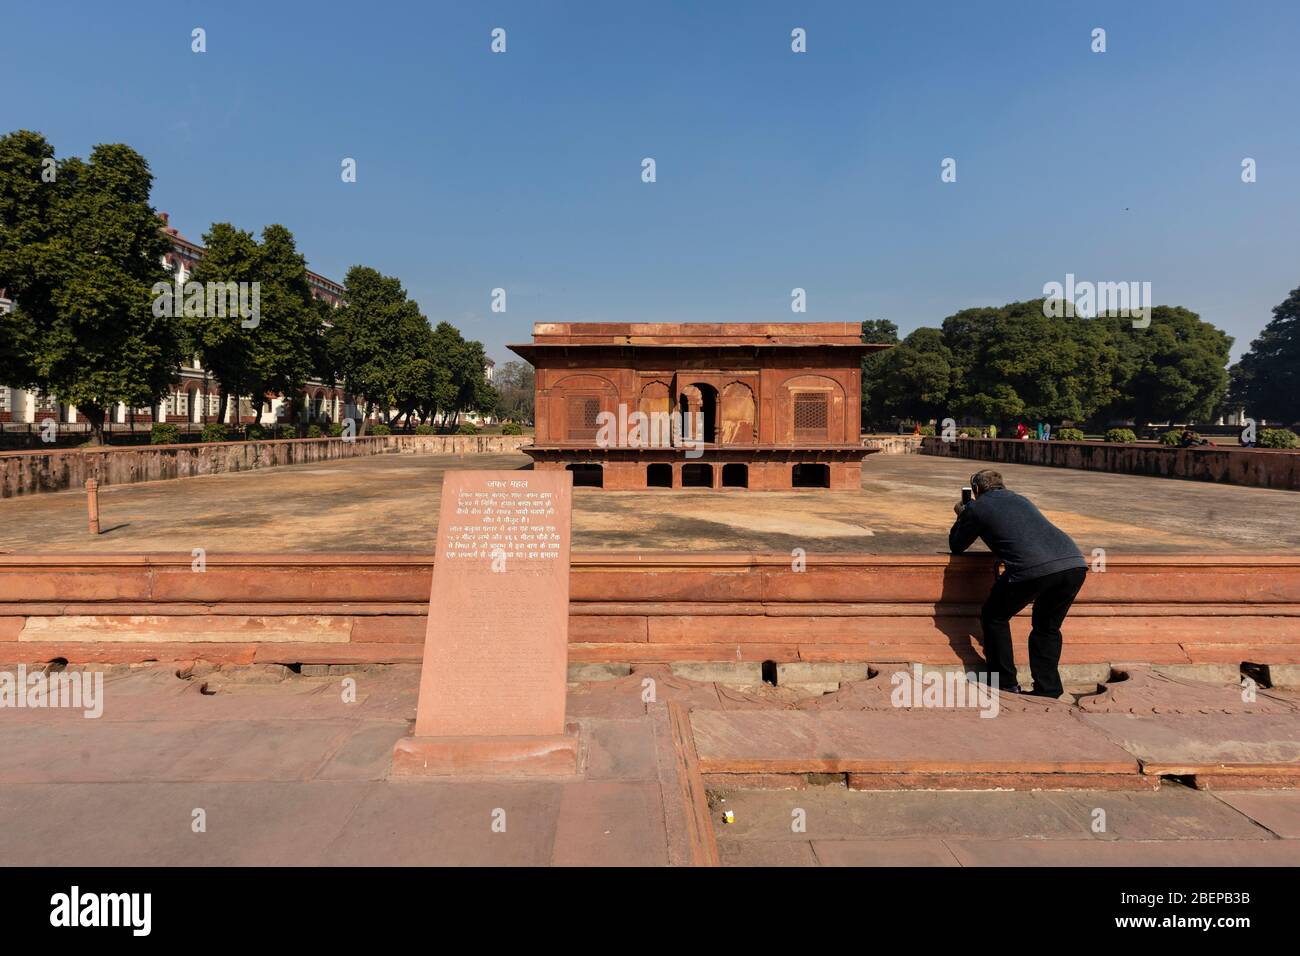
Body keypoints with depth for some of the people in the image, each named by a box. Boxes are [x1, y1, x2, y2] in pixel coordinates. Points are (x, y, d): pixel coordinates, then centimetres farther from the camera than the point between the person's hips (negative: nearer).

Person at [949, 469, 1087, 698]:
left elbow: (956, 546, 27)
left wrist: (961, 516, 43)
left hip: (1034, 568, -6)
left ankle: (1006, 685, 22)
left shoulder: (976, 508, 15)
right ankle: (1047, 690, 24)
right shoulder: (1021, 500, 32)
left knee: (994, 617, 18)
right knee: (1047, 627, 26)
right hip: (1075, 563, 6)